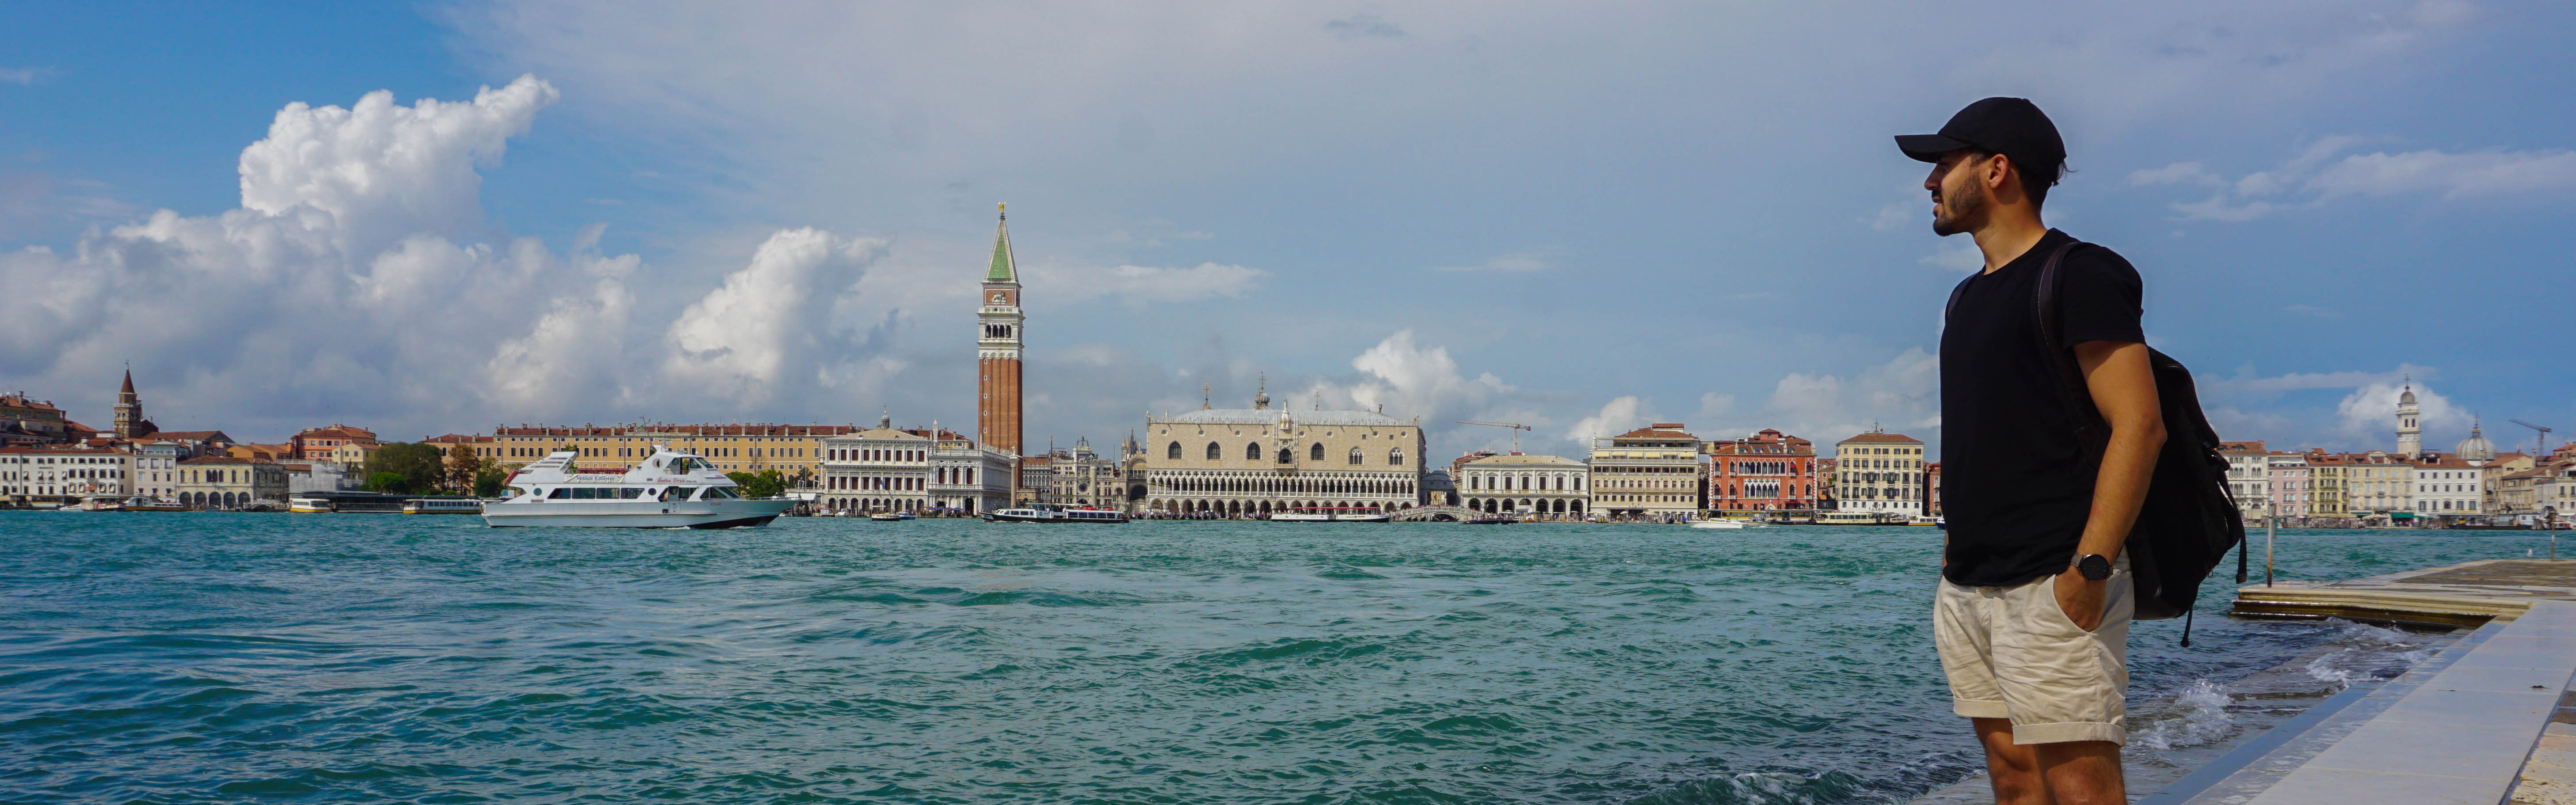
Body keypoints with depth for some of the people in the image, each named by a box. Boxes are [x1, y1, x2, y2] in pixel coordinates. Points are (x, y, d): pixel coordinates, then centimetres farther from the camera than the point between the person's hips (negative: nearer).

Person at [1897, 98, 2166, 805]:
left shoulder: (2077, 276, -7)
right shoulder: (1968, 297, 20)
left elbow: (2140, 427, -15)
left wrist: (2089, 568, -21)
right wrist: (1956, 554, 16)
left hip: (2051, 587, -8)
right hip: (1967, 589, 9)